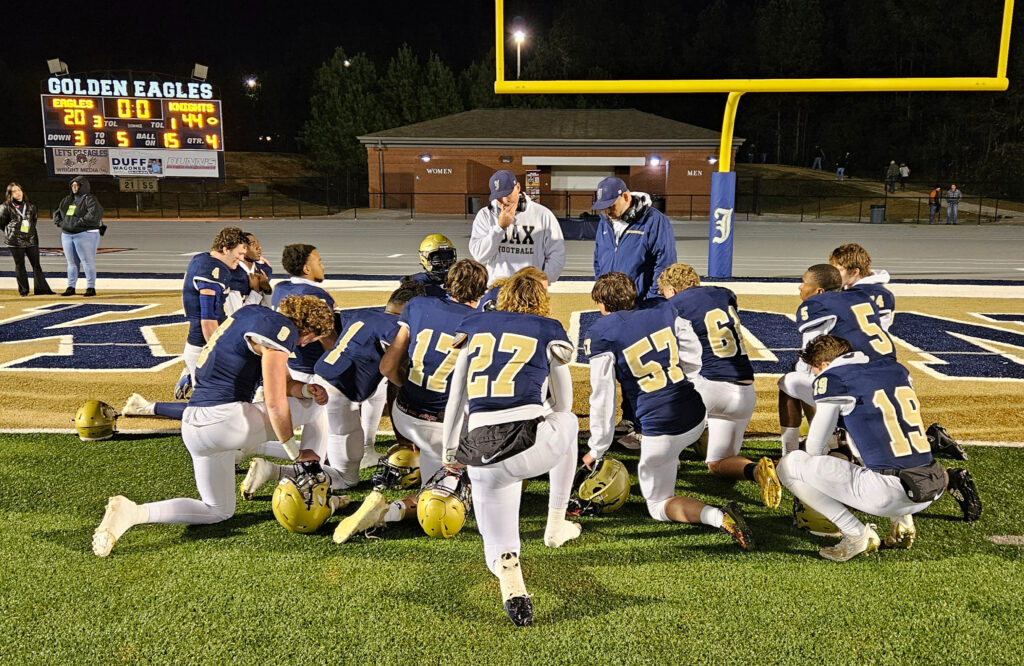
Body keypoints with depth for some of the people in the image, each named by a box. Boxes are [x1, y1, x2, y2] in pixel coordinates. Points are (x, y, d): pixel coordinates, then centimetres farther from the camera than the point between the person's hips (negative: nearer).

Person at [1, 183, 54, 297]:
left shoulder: (30, 206, 9)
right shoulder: (6, 207, -1)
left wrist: (30, 229, 10)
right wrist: (11, 231, 6)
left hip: (31, 239, 3)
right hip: (16, 240, -3)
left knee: (36, 264, 1)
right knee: (20, 265, 4)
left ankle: (41, 289, 4)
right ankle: (23, 290, 10)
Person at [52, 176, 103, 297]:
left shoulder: (90, 199, -6)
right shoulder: (67, 200, 18)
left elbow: (93, 215, -20)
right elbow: (56, 212, 25)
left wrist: (77, 222, -20)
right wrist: (60, 222, 5)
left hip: (85, 235, -7)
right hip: (67, 235, 8)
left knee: (87, 262, -6)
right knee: (72, 263, 12)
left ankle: (91, 287, -1)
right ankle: (71, 287, 18)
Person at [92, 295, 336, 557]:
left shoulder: (254, 314, 14)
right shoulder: (280, 329, -14)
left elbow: (277, 383, 19)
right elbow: (276, 404, -15)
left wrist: (305, 388, 0)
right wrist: (295, 453, -3)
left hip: (192, 427, 9)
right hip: (225, 418, -9)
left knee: (218, 512, 23)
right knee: (318, 407, 5)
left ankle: (133, 512, 9)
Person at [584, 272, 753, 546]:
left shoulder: (601, 336, -7)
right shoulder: (664, 310, 6)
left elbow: (603, 398, -5)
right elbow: (695, 359, 7)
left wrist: (597, 449, 5)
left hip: (661, 432, -6)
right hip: (697, 415, 7)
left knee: (659, 506, 11)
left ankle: (717, 516, -16)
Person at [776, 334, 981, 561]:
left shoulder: (833, 378, -1)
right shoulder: (896, 369, 18)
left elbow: (815, 448, 6)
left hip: (887, 494, -8)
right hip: (930, 494, 8)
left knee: (789, 464, 0)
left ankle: (857, 535, 0)